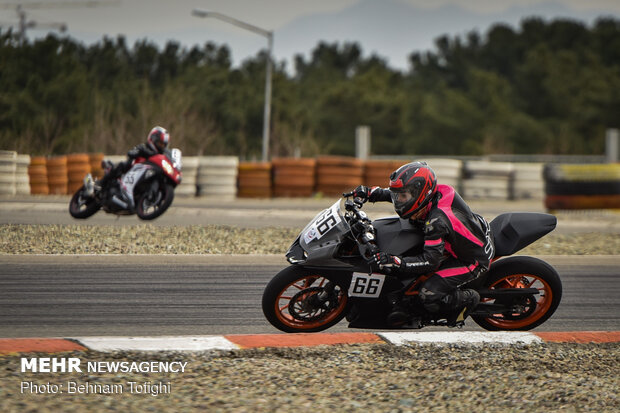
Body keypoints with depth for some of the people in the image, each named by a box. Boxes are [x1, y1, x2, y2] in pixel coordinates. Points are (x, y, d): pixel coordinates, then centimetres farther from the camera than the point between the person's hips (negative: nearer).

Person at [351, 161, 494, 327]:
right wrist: (370, 193, 3)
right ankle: (397, 306, -2)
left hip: (472, 261, -10)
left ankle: (469, 299, 1)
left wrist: (394, 261, -40)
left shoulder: (437, 220, -35)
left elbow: (431, 260, -35)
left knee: (429, 295, -26)